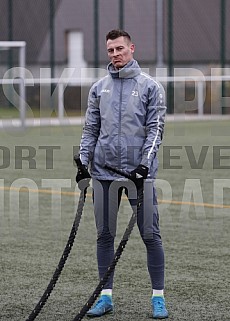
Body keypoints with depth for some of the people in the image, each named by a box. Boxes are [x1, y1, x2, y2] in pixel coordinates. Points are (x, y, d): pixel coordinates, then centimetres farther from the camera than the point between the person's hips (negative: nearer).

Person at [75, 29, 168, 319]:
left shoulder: (150, 86, 1)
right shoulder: (99, 88, 12)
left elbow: (155, 128, -3)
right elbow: (90, 129, 15)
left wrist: (145, 163, -14)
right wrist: (83, 161, 3)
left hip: (139, 171, -3)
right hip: (104, 171, 4)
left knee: (150, 235, -3)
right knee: (105, 235, 6)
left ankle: (158, 297, 5)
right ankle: (106, 296, 13)